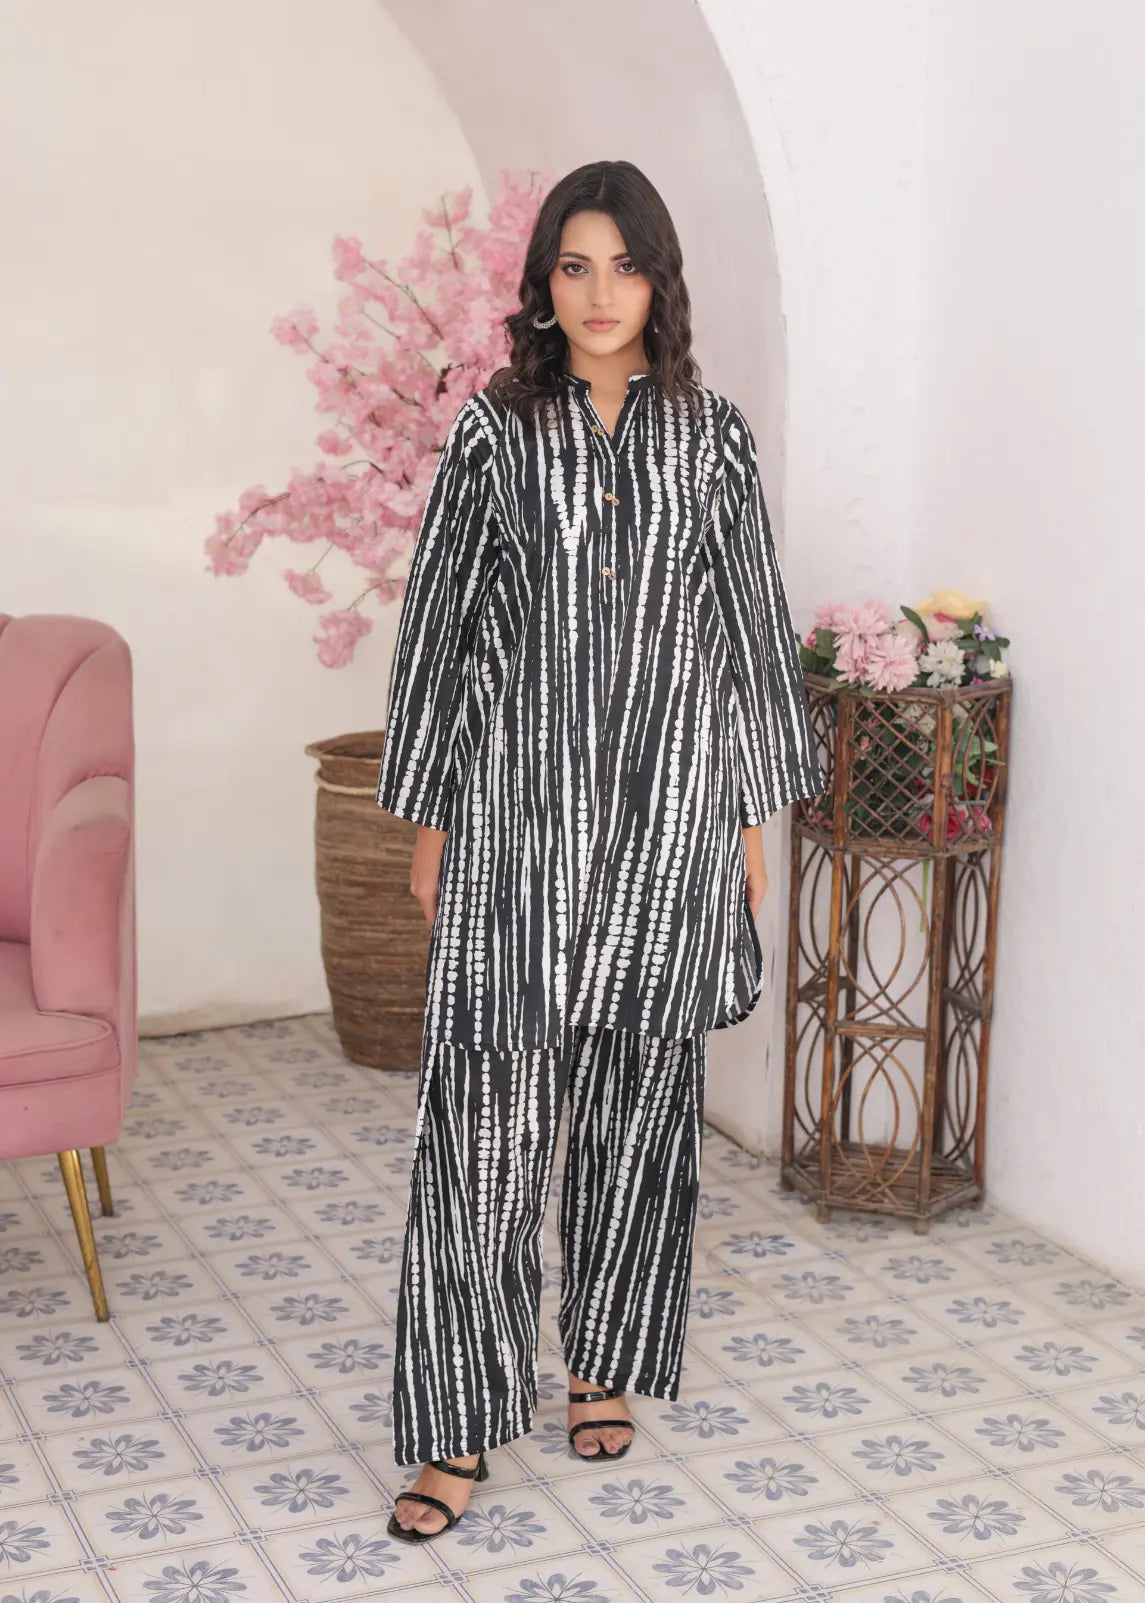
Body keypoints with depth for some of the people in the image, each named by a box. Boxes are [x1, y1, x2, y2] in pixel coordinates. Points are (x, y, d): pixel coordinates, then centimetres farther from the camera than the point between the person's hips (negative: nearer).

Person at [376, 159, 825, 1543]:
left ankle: (606, 1366, 29)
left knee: (639, 1109, 10)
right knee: (484, 1117, -4)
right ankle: (461, 1425, 5)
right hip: (515, 812, -1)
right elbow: (438, 627, 3)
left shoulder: (712, 439, 5)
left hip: (668, 813, 1)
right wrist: (427, 819, 2)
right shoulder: (491, 430, 2)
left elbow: (752, 636, 8)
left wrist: (750, 820, 6)